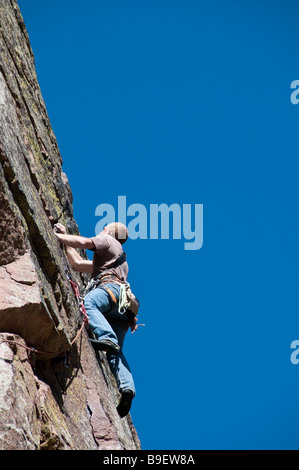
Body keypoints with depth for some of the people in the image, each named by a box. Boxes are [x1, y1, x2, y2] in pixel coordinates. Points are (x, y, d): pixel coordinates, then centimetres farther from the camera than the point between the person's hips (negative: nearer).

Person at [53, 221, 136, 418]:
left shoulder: (109, 241, 22)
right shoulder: (104, 260, 46)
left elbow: (84, 242, 4)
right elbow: (78, 263, 46)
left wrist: (57, 236, 13)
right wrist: (65, 236, 49)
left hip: (112, 287, -8)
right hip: (120, 311, 8)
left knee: (87, 302, -37)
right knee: (115, 353, -8)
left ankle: (107, 338, -56)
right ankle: (127, 386, -28)